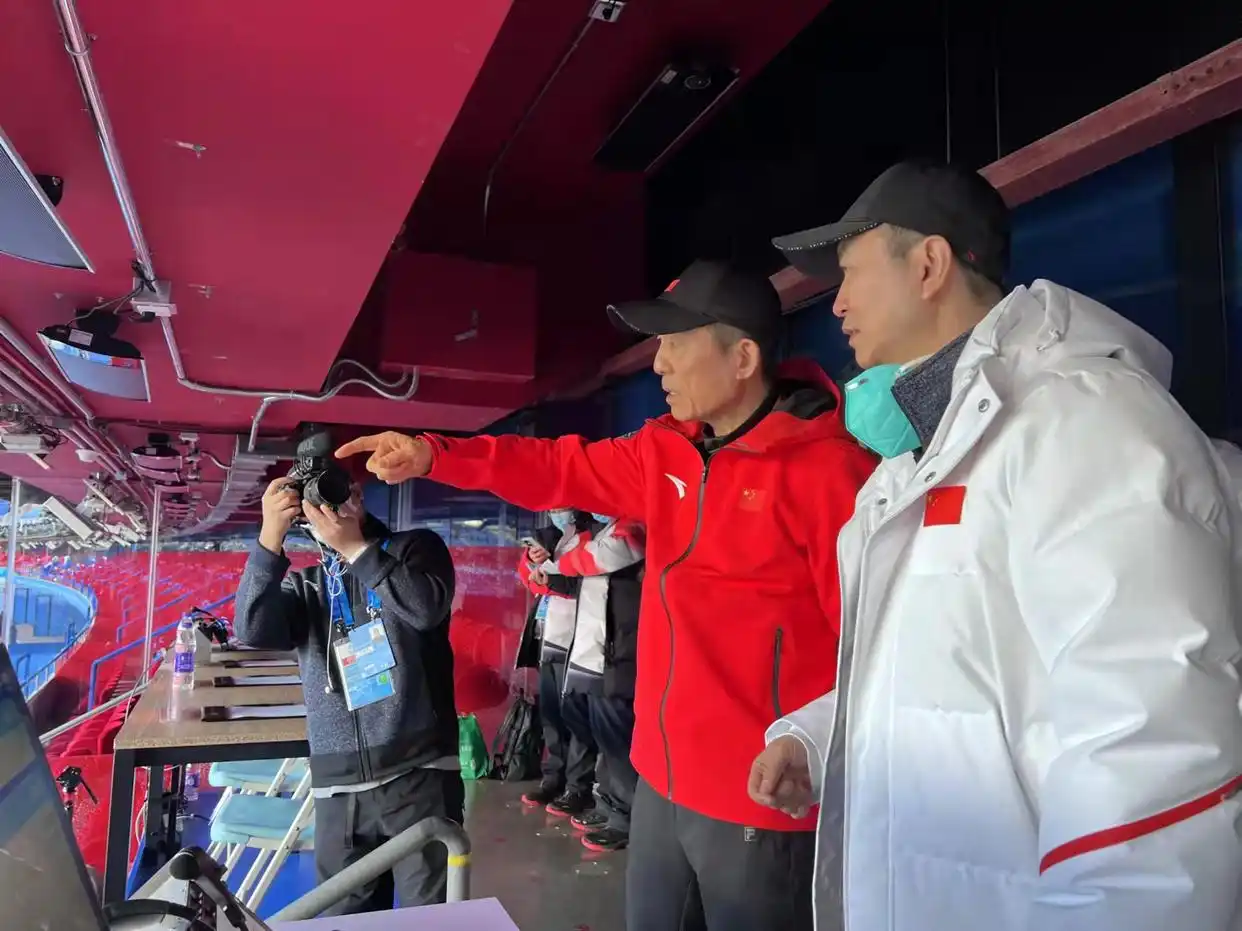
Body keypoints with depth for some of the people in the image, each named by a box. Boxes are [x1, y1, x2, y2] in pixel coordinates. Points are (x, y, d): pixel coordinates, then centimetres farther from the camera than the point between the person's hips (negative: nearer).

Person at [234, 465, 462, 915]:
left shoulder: (415, 547, 5)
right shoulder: (304, 585, 12)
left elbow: (428, 608, -14)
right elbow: (252, 631, -7)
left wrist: (355, 546, -15)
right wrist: (270, 539, -16)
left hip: (420, 772, -3)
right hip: (339, 785, 4)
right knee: (347, 917, 14)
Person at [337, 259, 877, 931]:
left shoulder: (826, 471, -19)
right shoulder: (664, 451, 4)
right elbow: (560, 468, 7)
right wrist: (432, 454, -4)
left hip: (759, 801, -7)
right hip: (661, 777, 8)